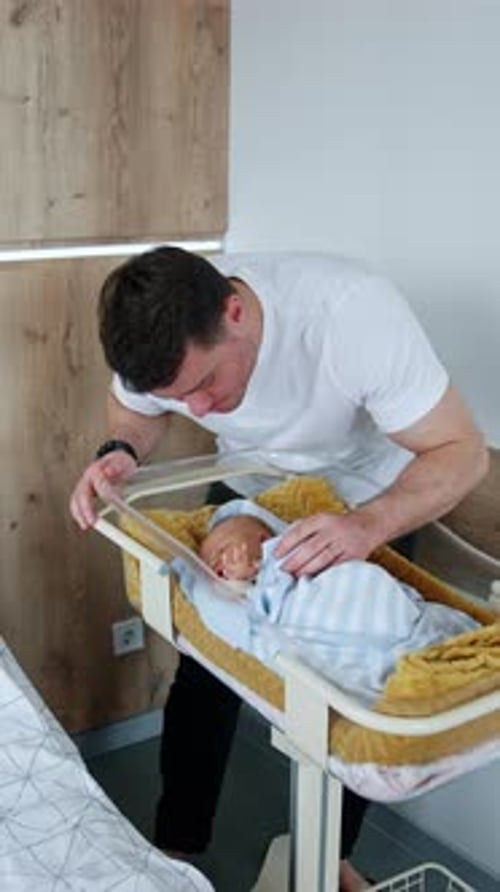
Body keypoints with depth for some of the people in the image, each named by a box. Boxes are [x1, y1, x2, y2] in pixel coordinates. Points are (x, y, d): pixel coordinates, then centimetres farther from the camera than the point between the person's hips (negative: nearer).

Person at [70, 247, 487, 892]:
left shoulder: (354, 313, -40)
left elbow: (461, 451, -33)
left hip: (373, 501, -2)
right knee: (203, 672, 1)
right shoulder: (162, 336, -27)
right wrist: (121, 451, -28)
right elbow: (134, 408, -4)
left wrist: (369, 525, -51)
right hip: (249, 494, 3)